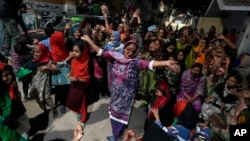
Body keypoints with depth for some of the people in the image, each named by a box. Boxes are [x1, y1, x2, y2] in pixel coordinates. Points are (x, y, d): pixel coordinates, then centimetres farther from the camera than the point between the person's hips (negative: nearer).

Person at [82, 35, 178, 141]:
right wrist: (89, 40, -6)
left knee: (122, 115, 13)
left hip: (126, 96, -3)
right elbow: (101, 52, -4)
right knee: (114, 113, 21)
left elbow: (149, 64, -30)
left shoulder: (136, 62, -15)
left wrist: (165, 63, -46)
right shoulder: (116, 56, -6)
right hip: (115, 94, 3)